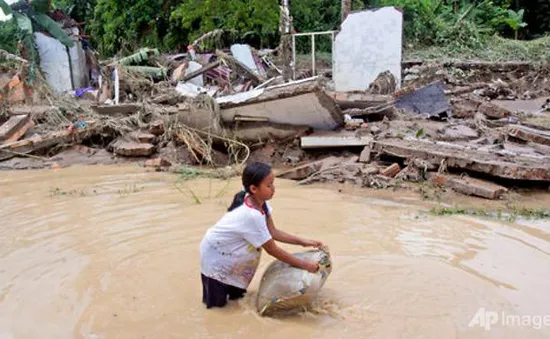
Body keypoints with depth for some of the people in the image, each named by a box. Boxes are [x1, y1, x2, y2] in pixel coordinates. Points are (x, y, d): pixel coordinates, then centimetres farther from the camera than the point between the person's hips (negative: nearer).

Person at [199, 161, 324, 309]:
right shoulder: (252, 215, -37)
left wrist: (303, 241, -9)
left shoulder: (260, 202, -13)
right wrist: (304, 265, -24)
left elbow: (273, 232, -5)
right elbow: (272, 249, -29)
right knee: (217, 303, 3)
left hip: (227, 250, 8)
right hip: (214, 254, -8)